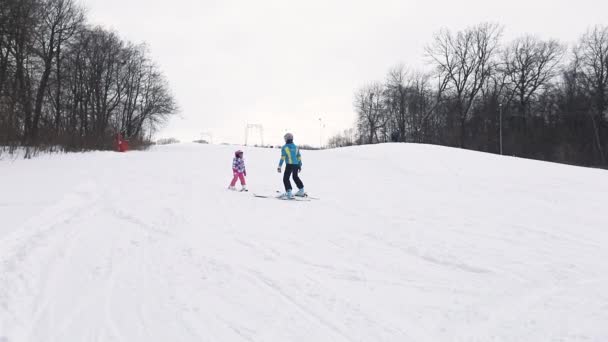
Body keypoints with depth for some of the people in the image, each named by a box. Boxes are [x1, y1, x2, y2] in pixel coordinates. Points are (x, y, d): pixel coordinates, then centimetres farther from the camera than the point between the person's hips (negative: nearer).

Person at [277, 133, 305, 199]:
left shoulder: (284, 147, -5)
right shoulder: (296, 147, 12)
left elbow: (282, 158, -11)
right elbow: (299, 157, 15)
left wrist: (279, 166, -9)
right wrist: (300, 166, 24)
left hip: (289, 165, -7)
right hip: (296, 165, 7)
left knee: (286, 178, -4)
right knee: (296, 177, 24)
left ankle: (289, 193, -17)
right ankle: (301, 191, 32)